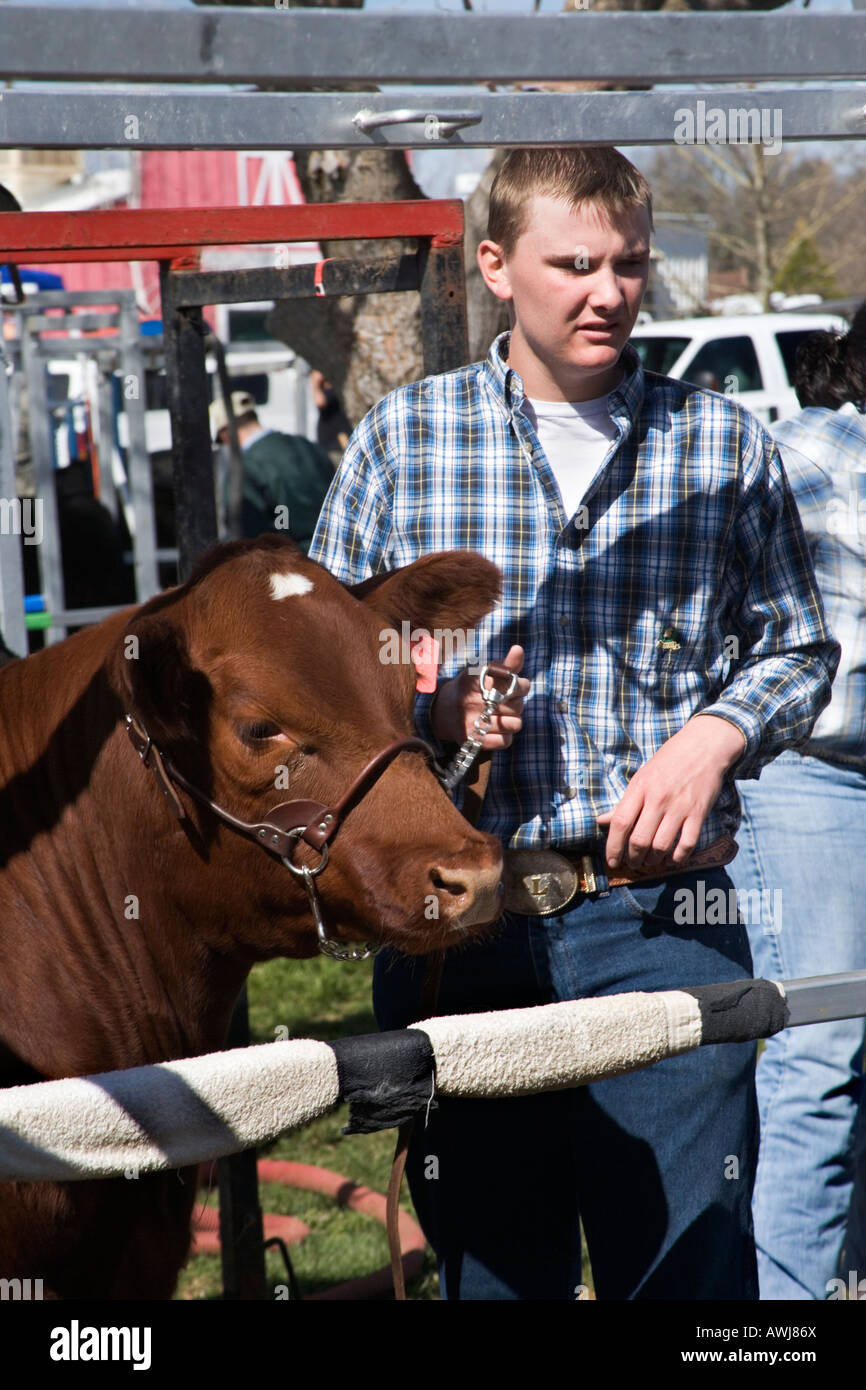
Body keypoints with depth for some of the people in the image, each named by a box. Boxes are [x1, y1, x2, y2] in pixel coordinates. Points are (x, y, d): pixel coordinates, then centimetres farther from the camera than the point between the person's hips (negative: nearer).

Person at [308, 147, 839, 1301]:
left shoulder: (723, 444, 5)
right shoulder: (404, 435, 5)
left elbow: (799, 649, 12)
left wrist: (717, 734, -7)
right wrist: (431, 709, -10)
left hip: (663, 913, 0)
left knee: (690, 1261, 0)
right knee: (490, 1263, 12)